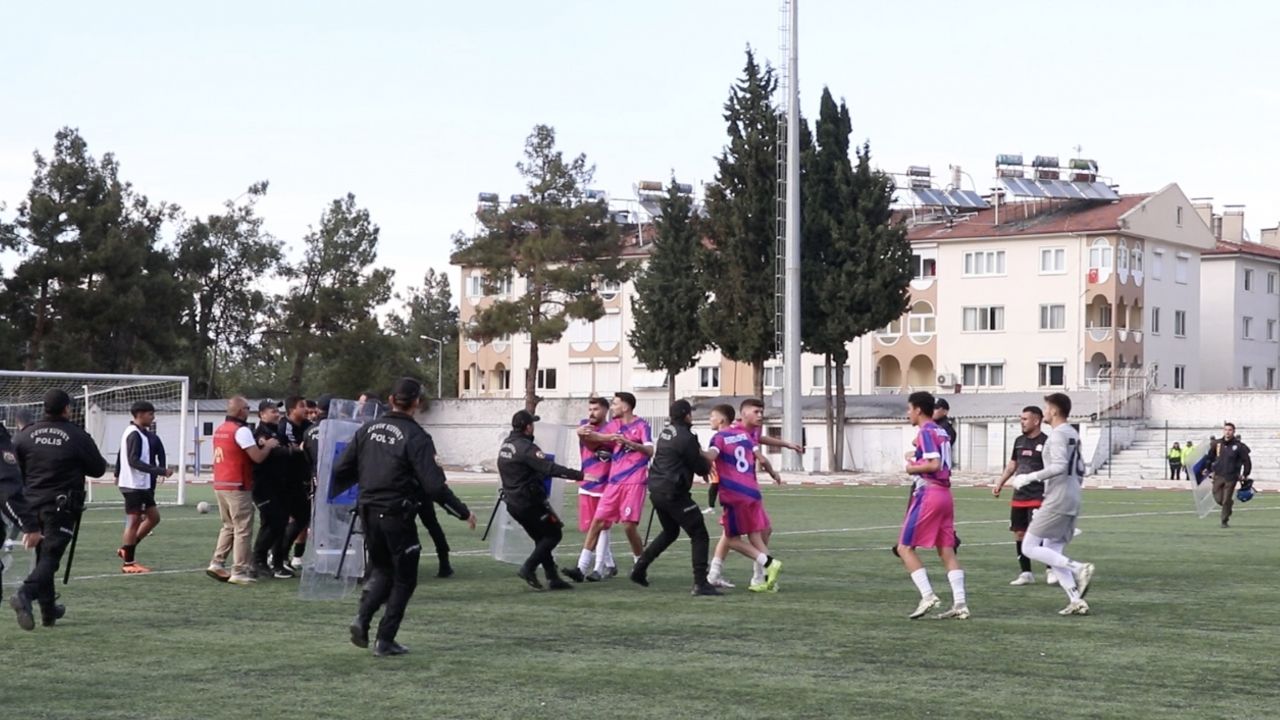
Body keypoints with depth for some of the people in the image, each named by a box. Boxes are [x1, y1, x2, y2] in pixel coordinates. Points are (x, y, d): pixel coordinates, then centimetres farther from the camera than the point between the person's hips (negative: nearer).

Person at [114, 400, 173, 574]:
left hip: (143, 485, 10)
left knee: (153, 517, 12)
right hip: (134, 485, -10)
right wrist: (160, 471, -28)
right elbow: (134, 461, -24)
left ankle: (127, 550, 19)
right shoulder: (135, 435, -17)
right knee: (134, 521, -2)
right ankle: (128, 563, 6)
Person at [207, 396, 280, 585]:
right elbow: (257, 457, -17)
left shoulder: (219, 429, 12)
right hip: (237, 487, -8)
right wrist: (268, 446, 2)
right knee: (243, 529, -2)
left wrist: (258, 445, 14)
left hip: (220, 484, 8)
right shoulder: (241, 430, -14)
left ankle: (217, 563, 12)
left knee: (228, 526, 19)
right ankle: (239, 572, -2)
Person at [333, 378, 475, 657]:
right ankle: (385, 640, 6)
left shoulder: (368, 429, 5)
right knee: (404, 579, 9)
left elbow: (342, 471, 9)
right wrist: (463, 512, -7)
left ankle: (363, 618, -1)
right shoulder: (416, 437, -13)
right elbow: (434, 485, -17)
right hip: (397, 515, -6)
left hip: (368, 512, 6)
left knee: (381, 570, 22)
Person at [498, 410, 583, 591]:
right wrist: (579, 475, -29)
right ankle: (528, 569, -6)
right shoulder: (527, 448, -19)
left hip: (513, 503, 9)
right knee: (554, 534, 2)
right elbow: (550, 469, -27)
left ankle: (553, 577, 11)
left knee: (542, 539, 15)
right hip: (530, 502, -9)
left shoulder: (505, 445, 9)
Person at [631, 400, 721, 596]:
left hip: (656, 490, 9)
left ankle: (640, 568, 27)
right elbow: (702, 468, -9)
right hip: (673, 493, -9)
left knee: (670, 531, 28)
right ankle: (700, 583, -9)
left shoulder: (666, 432, 11)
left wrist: (703, 464, 13)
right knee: (699, 535, -3)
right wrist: (708, 464, 15)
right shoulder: (686, 438, -15)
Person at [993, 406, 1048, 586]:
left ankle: (1051, 569, 5)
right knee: (1019, 534, 7)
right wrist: (1000, 484, 16)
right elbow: (1012, 464, 23)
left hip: (1038, 497, -7)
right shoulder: (1019, 441, 12)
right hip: (1019, 497, 7)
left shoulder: (1045, 443, -9)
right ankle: (1025, 573, 16)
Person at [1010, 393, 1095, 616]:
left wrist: (1029, 478, -18)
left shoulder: (1058, 434, -12)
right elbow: (1080, 471, 22)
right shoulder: (1073, 434, 17)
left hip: (1057, 501, -10)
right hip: (1072, 501, 10)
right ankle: (1076, 601, 2)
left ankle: (1078, 569, -16)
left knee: (1029, 548, -5)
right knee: (1052, 553, 12)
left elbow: (1059, 466, -24)